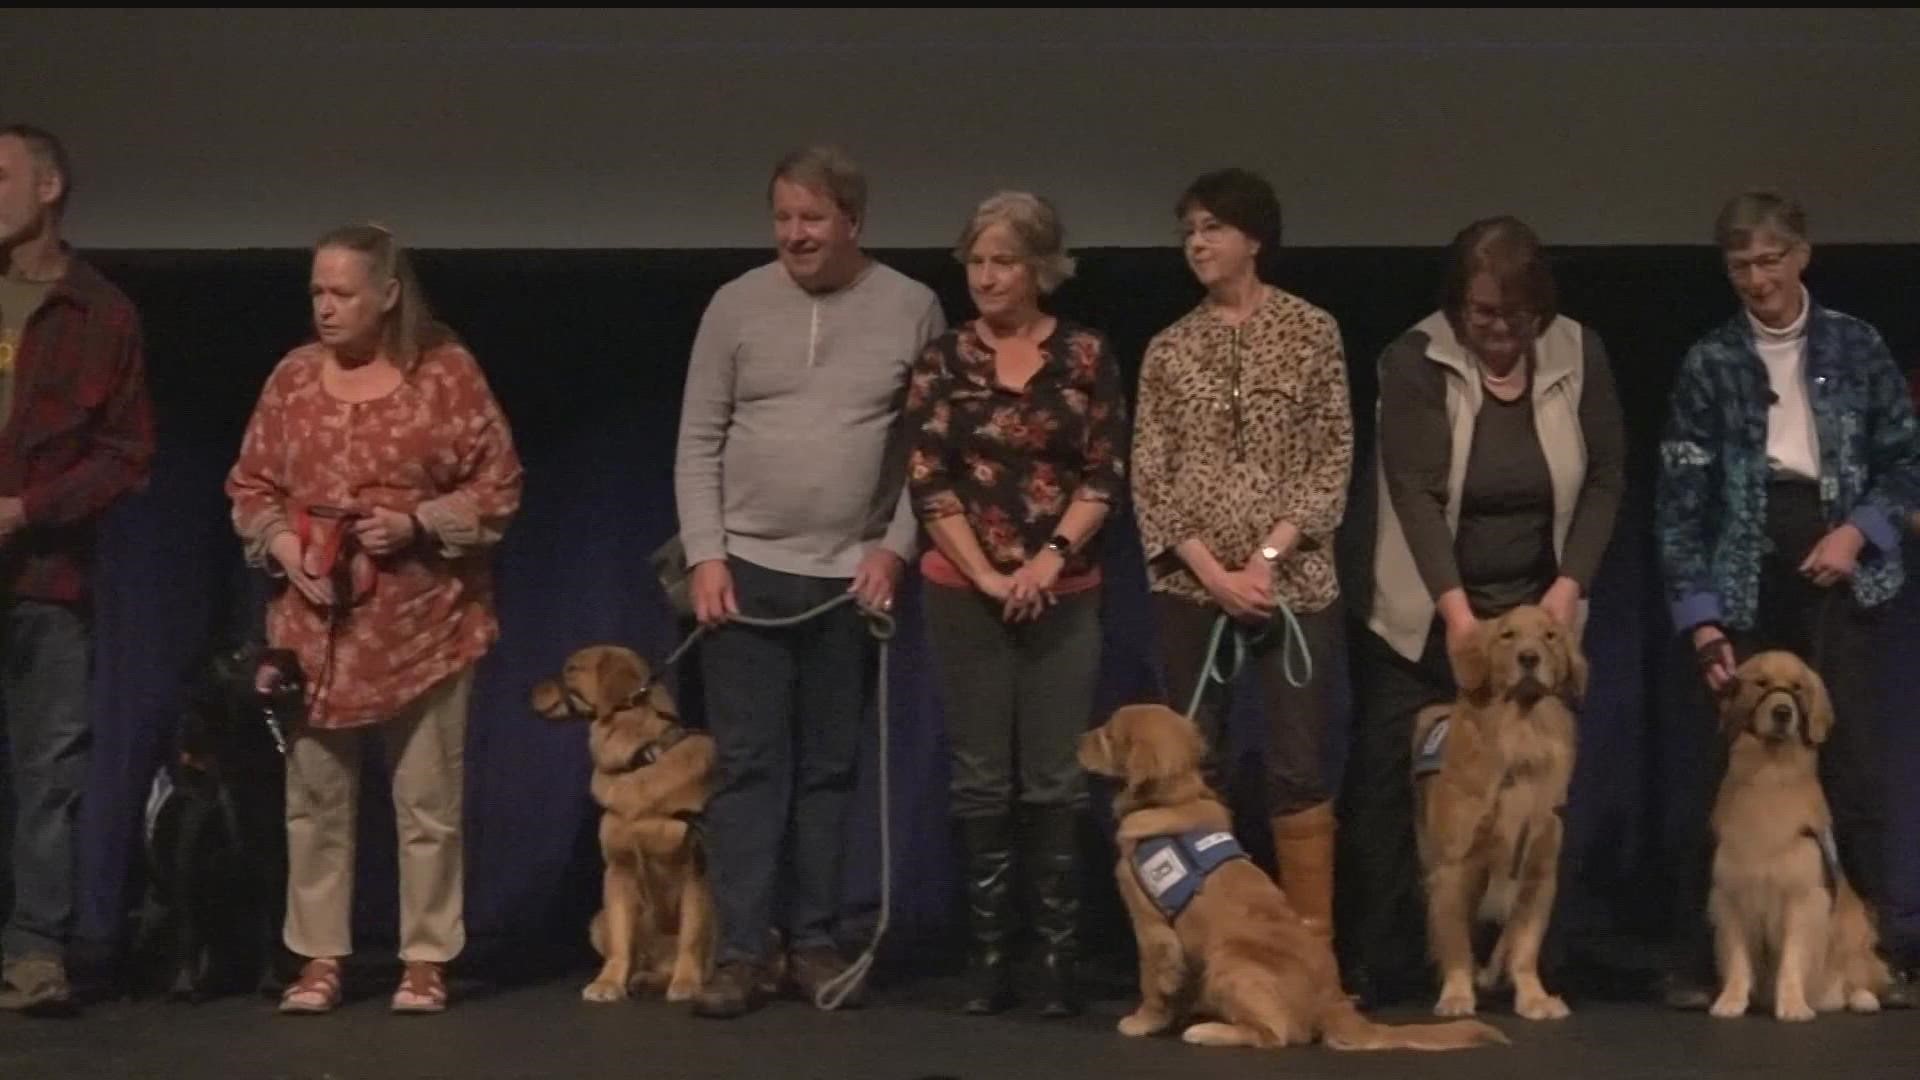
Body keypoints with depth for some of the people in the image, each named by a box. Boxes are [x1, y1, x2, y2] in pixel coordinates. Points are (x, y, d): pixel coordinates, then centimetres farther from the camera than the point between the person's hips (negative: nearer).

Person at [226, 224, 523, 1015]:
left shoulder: (446, 372, -4)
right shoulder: (293, 377, 6)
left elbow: (498, 485, -3)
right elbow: (250, 486, 11)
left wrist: (418, 523, -15)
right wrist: (281, 546, -7)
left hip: (422, 625, -3)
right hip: (315, 624, 3)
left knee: (427, 800, 3)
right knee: (314, 798, 6)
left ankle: (426, 960, 12)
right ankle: (318, 958, 14)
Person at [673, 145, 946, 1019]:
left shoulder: (911, 309, 1)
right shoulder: (737, 305, 2)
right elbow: (698, 444, 3)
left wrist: (896, 547, -7)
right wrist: (705, 556, -5)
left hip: (854, 577, 0)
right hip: (746, 570, 0)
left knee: (830, 770, 7)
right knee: (748, 766, 0)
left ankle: (816, 943, 14)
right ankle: (738, 953, 1)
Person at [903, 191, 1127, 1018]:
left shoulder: (1085, 356, 2)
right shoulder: (943, 362, 3)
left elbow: (1105, 476, -1)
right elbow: (928, 483, -1)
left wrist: (1049, 559, -13)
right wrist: (986, 575, -10)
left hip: (1064, 595, -1)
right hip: (964, 594, 1)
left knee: (1055, 780, -1)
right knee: (981, 780, 3)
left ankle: (1060, 958, 3)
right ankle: (989, 958, 8)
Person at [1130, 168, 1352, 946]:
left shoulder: (1311, 331, 2)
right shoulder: (1170, 349, 7)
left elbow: (1333, 461, -2)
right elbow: (1149, 477, 3)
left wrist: (1268, 555, -12)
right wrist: (1212, 572, -9)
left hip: (1294, 582, -2)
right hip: (1191, 587, 2)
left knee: (1298, 766, -3)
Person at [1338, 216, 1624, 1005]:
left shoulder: (1579, 355, -2)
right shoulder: (1415, 360, -11)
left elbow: (1606, 479, 3)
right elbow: (1413, 491, -17)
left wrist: (1571, 584, -10)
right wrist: (1456, 607, -25)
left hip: (1538, 608, 2)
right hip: (1425, 613, -2)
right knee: (1388, 788, -4)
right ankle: (1372, 972, 0)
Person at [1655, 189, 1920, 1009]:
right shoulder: (1709, 363, 1)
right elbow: (1680, 502, -2)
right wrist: (1700, 620, -9)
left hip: (1837, 576, 1)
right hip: (1743, 583, -1)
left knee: (1853, 763, -1)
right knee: (1724, 769, -2)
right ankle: (1698, 961, 5)